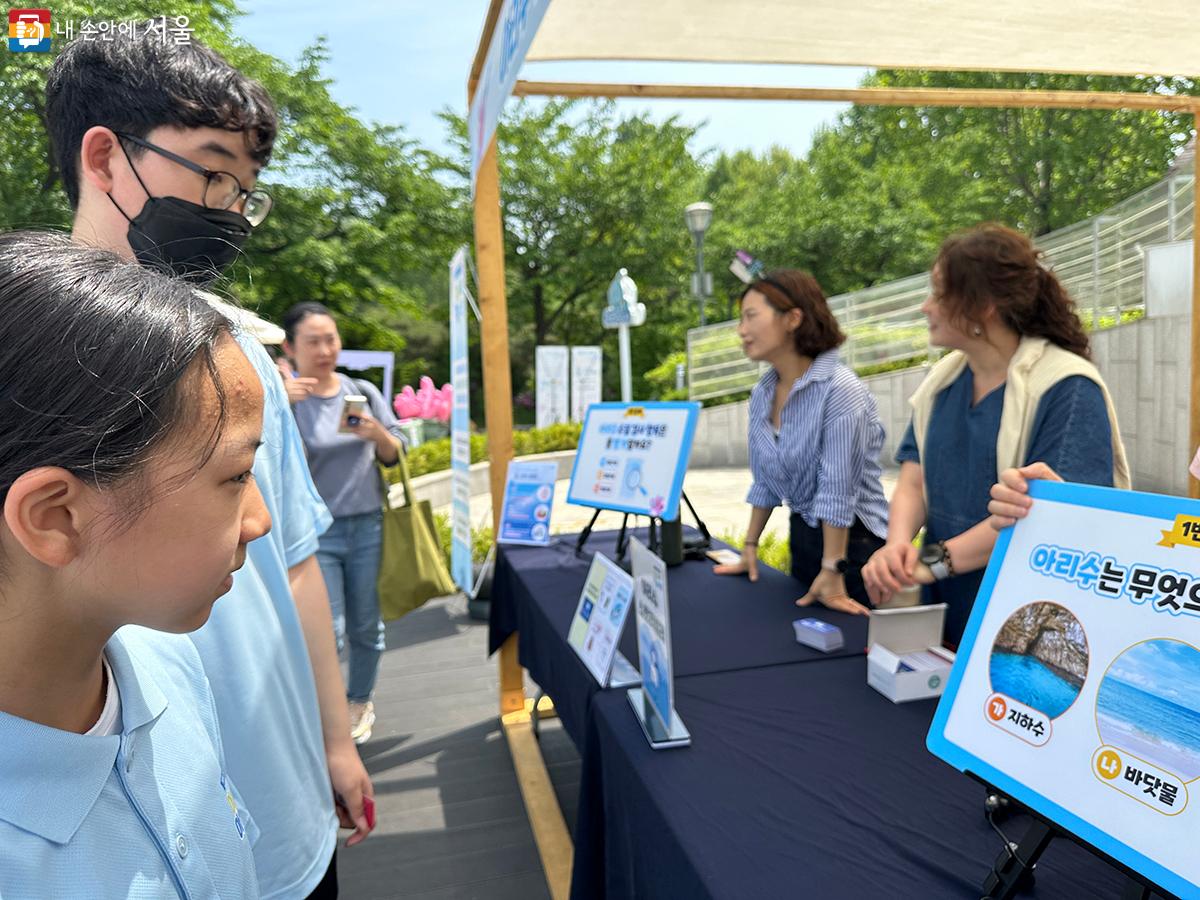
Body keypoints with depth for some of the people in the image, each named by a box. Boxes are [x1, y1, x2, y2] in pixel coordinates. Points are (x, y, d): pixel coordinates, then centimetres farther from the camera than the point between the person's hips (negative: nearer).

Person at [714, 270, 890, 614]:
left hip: (852, 545, -7)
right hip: (801, 538, 7)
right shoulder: (762, 395, 2)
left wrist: (832, 573, -24)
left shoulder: (840, 390, -21)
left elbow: (838, 489, -24)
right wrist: (750, 546, 12)